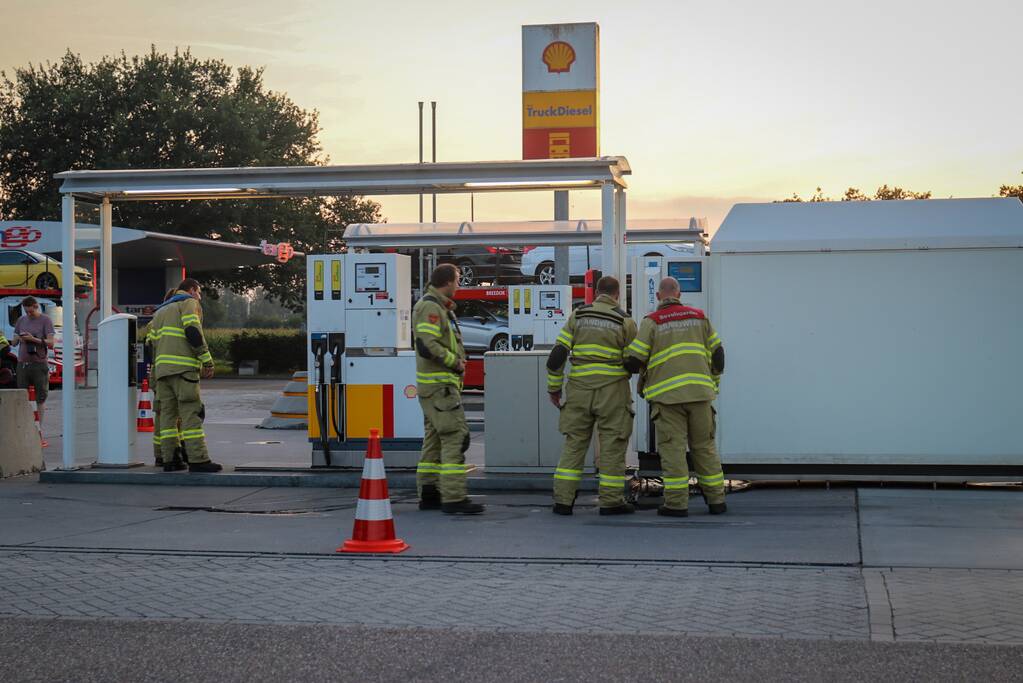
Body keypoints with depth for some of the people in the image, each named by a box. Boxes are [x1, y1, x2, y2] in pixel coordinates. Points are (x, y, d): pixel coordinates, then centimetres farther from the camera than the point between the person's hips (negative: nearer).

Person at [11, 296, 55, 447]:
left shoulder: (45, 320, 0)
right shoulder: (21, 320, 14)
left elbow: (51, 343, -7)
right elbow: (13, 342, 17)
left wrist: (34, 339, -19)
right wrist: (18, 339, -6)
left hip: (39, 364, -4)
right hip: (22, 364, 4)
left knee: (40, 398, -1)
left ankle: (39, 431, 3)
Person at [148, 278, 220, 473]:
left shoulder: (161, 311, 26)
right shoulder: (189, 303, 3)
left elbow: (152, 342, 20)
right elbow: (193, 332, -13)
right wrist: (207, 360, -12)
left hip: (162, 368, 8)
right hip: (183, 367, -8)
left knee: (168, 413, 6)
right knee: (191, 413, -11)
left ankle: (170, 459, 3)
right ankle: (198, 460, -15)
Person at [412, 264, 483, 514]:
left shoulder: (440, 308, 19)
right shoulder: (430, 308, -14)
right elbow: (427, 346, -24)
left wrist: (457, 362, 11)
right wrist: (455, 361, -14)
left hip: (439, 384, 11)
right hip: (439, 385, -11)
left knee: (435, 438, 12)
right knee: (455, 436, -14)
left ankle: (429, 495, 17)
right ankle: (453, 498, -17)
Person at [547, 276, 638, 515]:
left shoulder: (577, 316, 4)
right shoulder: (625, 322, -2)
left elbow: (557, 355, 1)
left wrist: (554, 387, 10)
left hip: (580, 389, 3)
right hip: (612, 389, -3)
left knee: (574, 443, 8)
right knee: (613, 445, 5)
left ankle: (563, 499, 6)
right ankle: (611, 501, 6)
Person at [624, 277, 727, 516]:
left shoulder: (652, 322, -1)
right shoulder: (699, 317, 11)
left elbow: (634, 360, -5)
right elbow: (717, 353, 14)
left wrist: (642, 376, 18)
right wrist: (713, 382, 28)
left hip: (667, 394, -3)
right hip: (699, 391, 3)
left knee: (672, 447, -1)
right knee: (704, 445, 12)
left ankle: (677, 503, -4)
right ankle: (716, 499, 14)